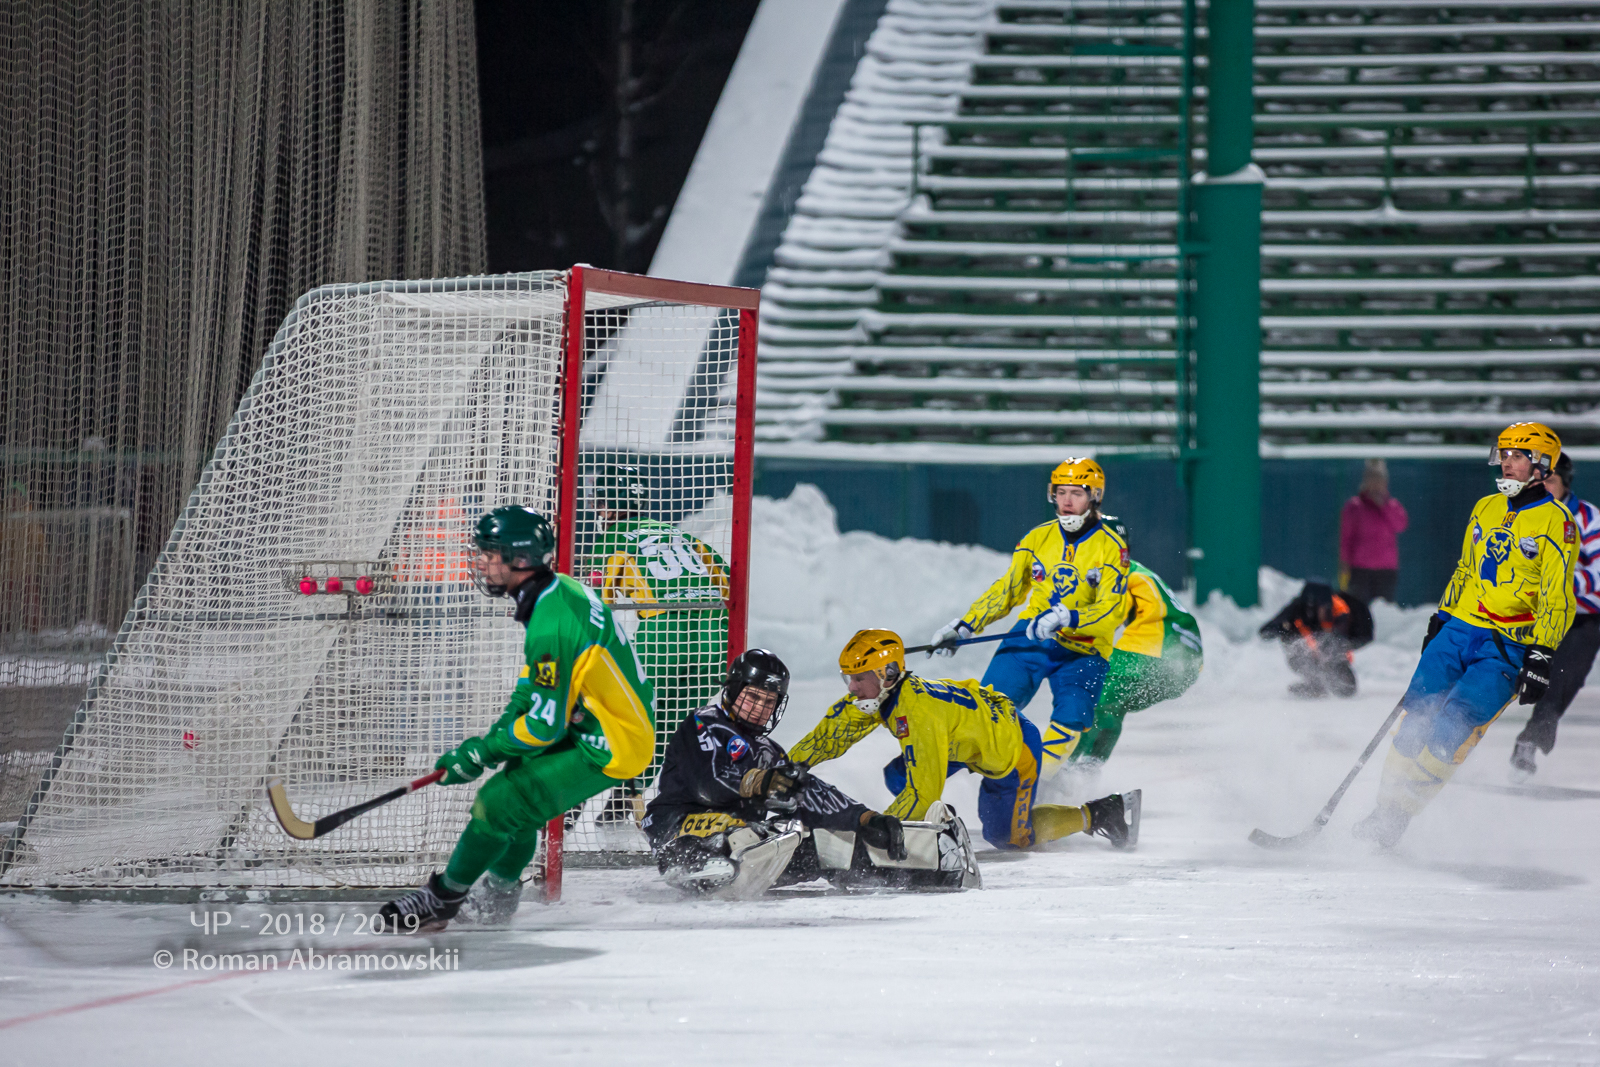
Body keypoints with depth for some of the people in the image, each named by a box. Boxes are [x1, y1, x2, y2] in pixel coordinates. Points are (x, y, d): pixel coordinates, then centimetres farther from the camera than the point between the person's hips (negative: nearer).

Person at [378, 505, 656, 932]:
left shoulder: (551, 626, -27)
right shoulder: (560, 590, 5)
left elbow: (545, 726, -24)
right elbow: (536, 679, 18)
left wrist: (481, 752, -13)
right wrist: (502, 729, 7)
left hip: (609, 748, -10)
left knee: (499, 803, -9)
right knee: (517, 777, 22)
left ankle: (442, 900, 6)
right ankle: (500, 894, 34)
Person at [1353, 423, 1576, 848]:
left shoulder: (1556, 523, -6)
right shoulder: (1485, 509, 14)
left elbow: (1557, 599, -9)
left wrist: (1541, 655, -16)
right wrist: (1440, 618, 22)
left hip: (1508, 649, -6)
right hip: (1459, 630, 6)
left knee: (1451, 729, -17)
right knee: (1416, 718, -5)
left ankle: (1396, 816, -12)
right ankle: (1386, 808, 1)